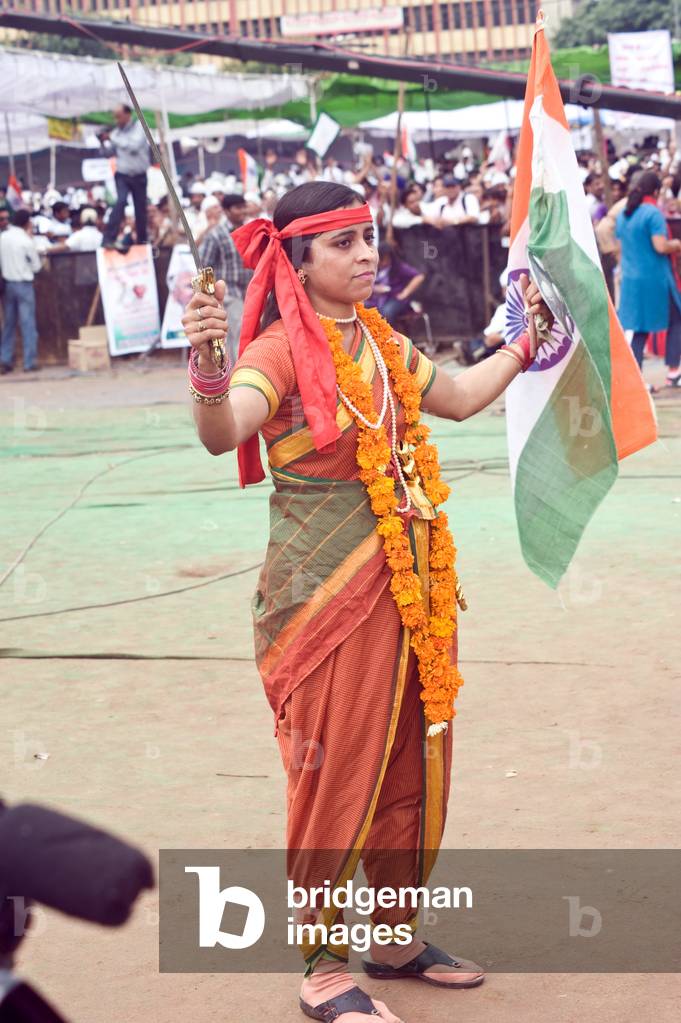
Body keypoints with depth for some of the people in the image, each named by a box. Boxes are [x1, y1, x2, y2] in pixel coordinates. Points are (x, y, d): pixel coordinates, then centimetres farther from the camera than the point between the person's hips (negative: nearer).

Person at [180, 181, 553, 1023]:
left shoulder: (379, 341, 10)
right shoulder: (282, 352, -14)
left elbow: (459, 397, 25)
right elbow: (222, 434, -32)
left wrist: (528, 339, 21)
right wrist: (204, 367, -50)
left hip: (407, 582, 8)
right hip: (325, 589, -7)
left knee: (411, 763, 14)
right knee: (337, 774, -2)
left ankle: (395, 937, 30)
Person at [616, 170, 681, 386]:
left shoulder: (623, 214, 10)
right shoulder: (653, 213, -14)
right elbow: (661, 246, -20)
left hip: (631, 279, 7)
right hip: (655, 278, -7)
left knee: (640, 329, 10)